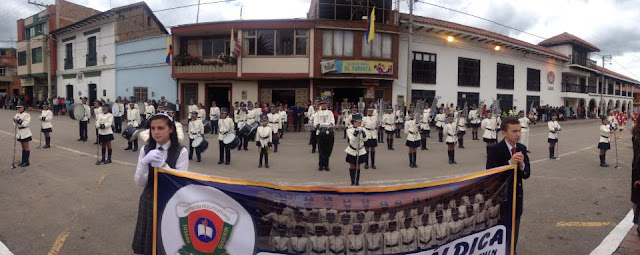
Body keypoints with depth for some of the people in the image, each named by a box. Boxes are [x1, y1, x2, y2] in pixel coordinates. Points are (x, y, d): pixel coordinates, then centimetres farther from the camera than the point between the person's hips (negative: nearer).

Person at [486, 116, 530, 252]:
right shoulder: (495, 150, -18)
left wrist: (522, 165, -23)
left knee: (514, 234, 21)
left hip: (517, 197, 6)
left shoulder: (522, 148, 0)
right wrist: (510, 163, -33)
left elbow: (526, 174, -1)